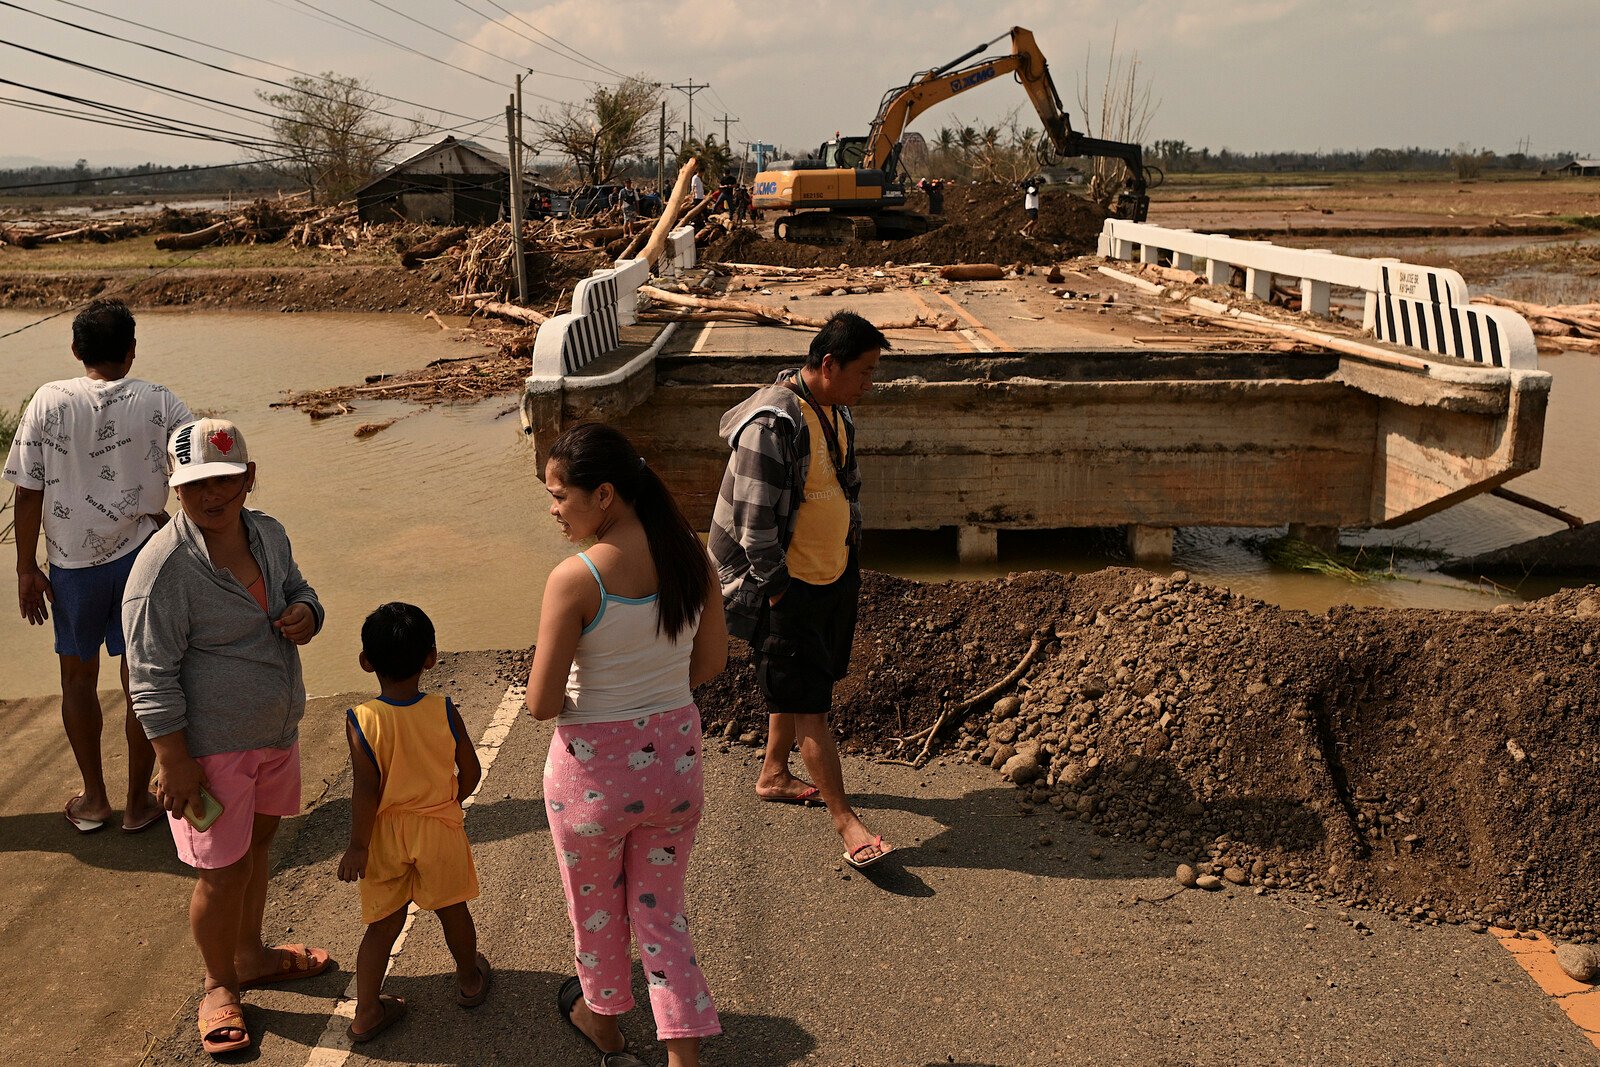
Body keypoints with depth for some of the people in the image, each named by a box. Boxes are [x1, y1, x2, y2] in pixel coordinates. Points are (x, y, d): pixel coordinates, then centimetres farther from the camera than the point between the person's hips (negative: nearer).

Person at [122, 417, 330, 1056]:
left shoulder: (268, 534, -1)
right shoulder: (164, 566, -23)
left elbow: (296, 589, 18)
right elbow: (151, 676, -20)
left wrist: (306, 613, -7)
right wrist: (174, 762, -19)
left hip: (276, 730, 7)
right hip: (211, 746, -7)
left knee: (258, 842, 23)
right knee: (224, 871, 4)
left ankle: (250, 954, 46)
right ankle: (220, 986, 29)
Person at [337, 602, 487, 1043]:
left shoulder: (361, 721, -19)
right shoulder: (444, 712, -14)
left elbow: (366, 791, -18)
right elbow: (470, 772, -5)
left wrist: (358, 845, -8)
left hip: (385, 834, -1)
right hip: (440, 829, 1)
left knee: (384, 925, 14)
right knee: (451, 910, 22)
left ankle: (366, 1013, 20)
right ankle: (470, 980, 42)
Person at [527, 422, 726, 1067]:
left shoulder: (575, 579, -24)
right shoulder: (690, 555, -8)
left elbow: (542, 704, -19)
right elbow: (710, 664, 3)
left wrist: (586, 689, 1)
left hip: (595, 766, -4)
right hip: (676, 755, 4)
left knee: (596, 906, 24)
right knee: (660, 908, 22)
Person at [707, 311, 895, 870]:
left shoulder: (836, 411, 5)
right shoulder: (772, 424, -25)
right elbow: (755, 519, -24)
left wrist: (850, 547, 18)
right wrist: (776, 588, -18)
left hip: (833, 574, 9)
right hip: (786, 584, -9)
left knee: (796, 686, 22)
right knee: (808, 701, -2)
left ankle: (773, 774, 40)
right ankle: (844, 818, 3)